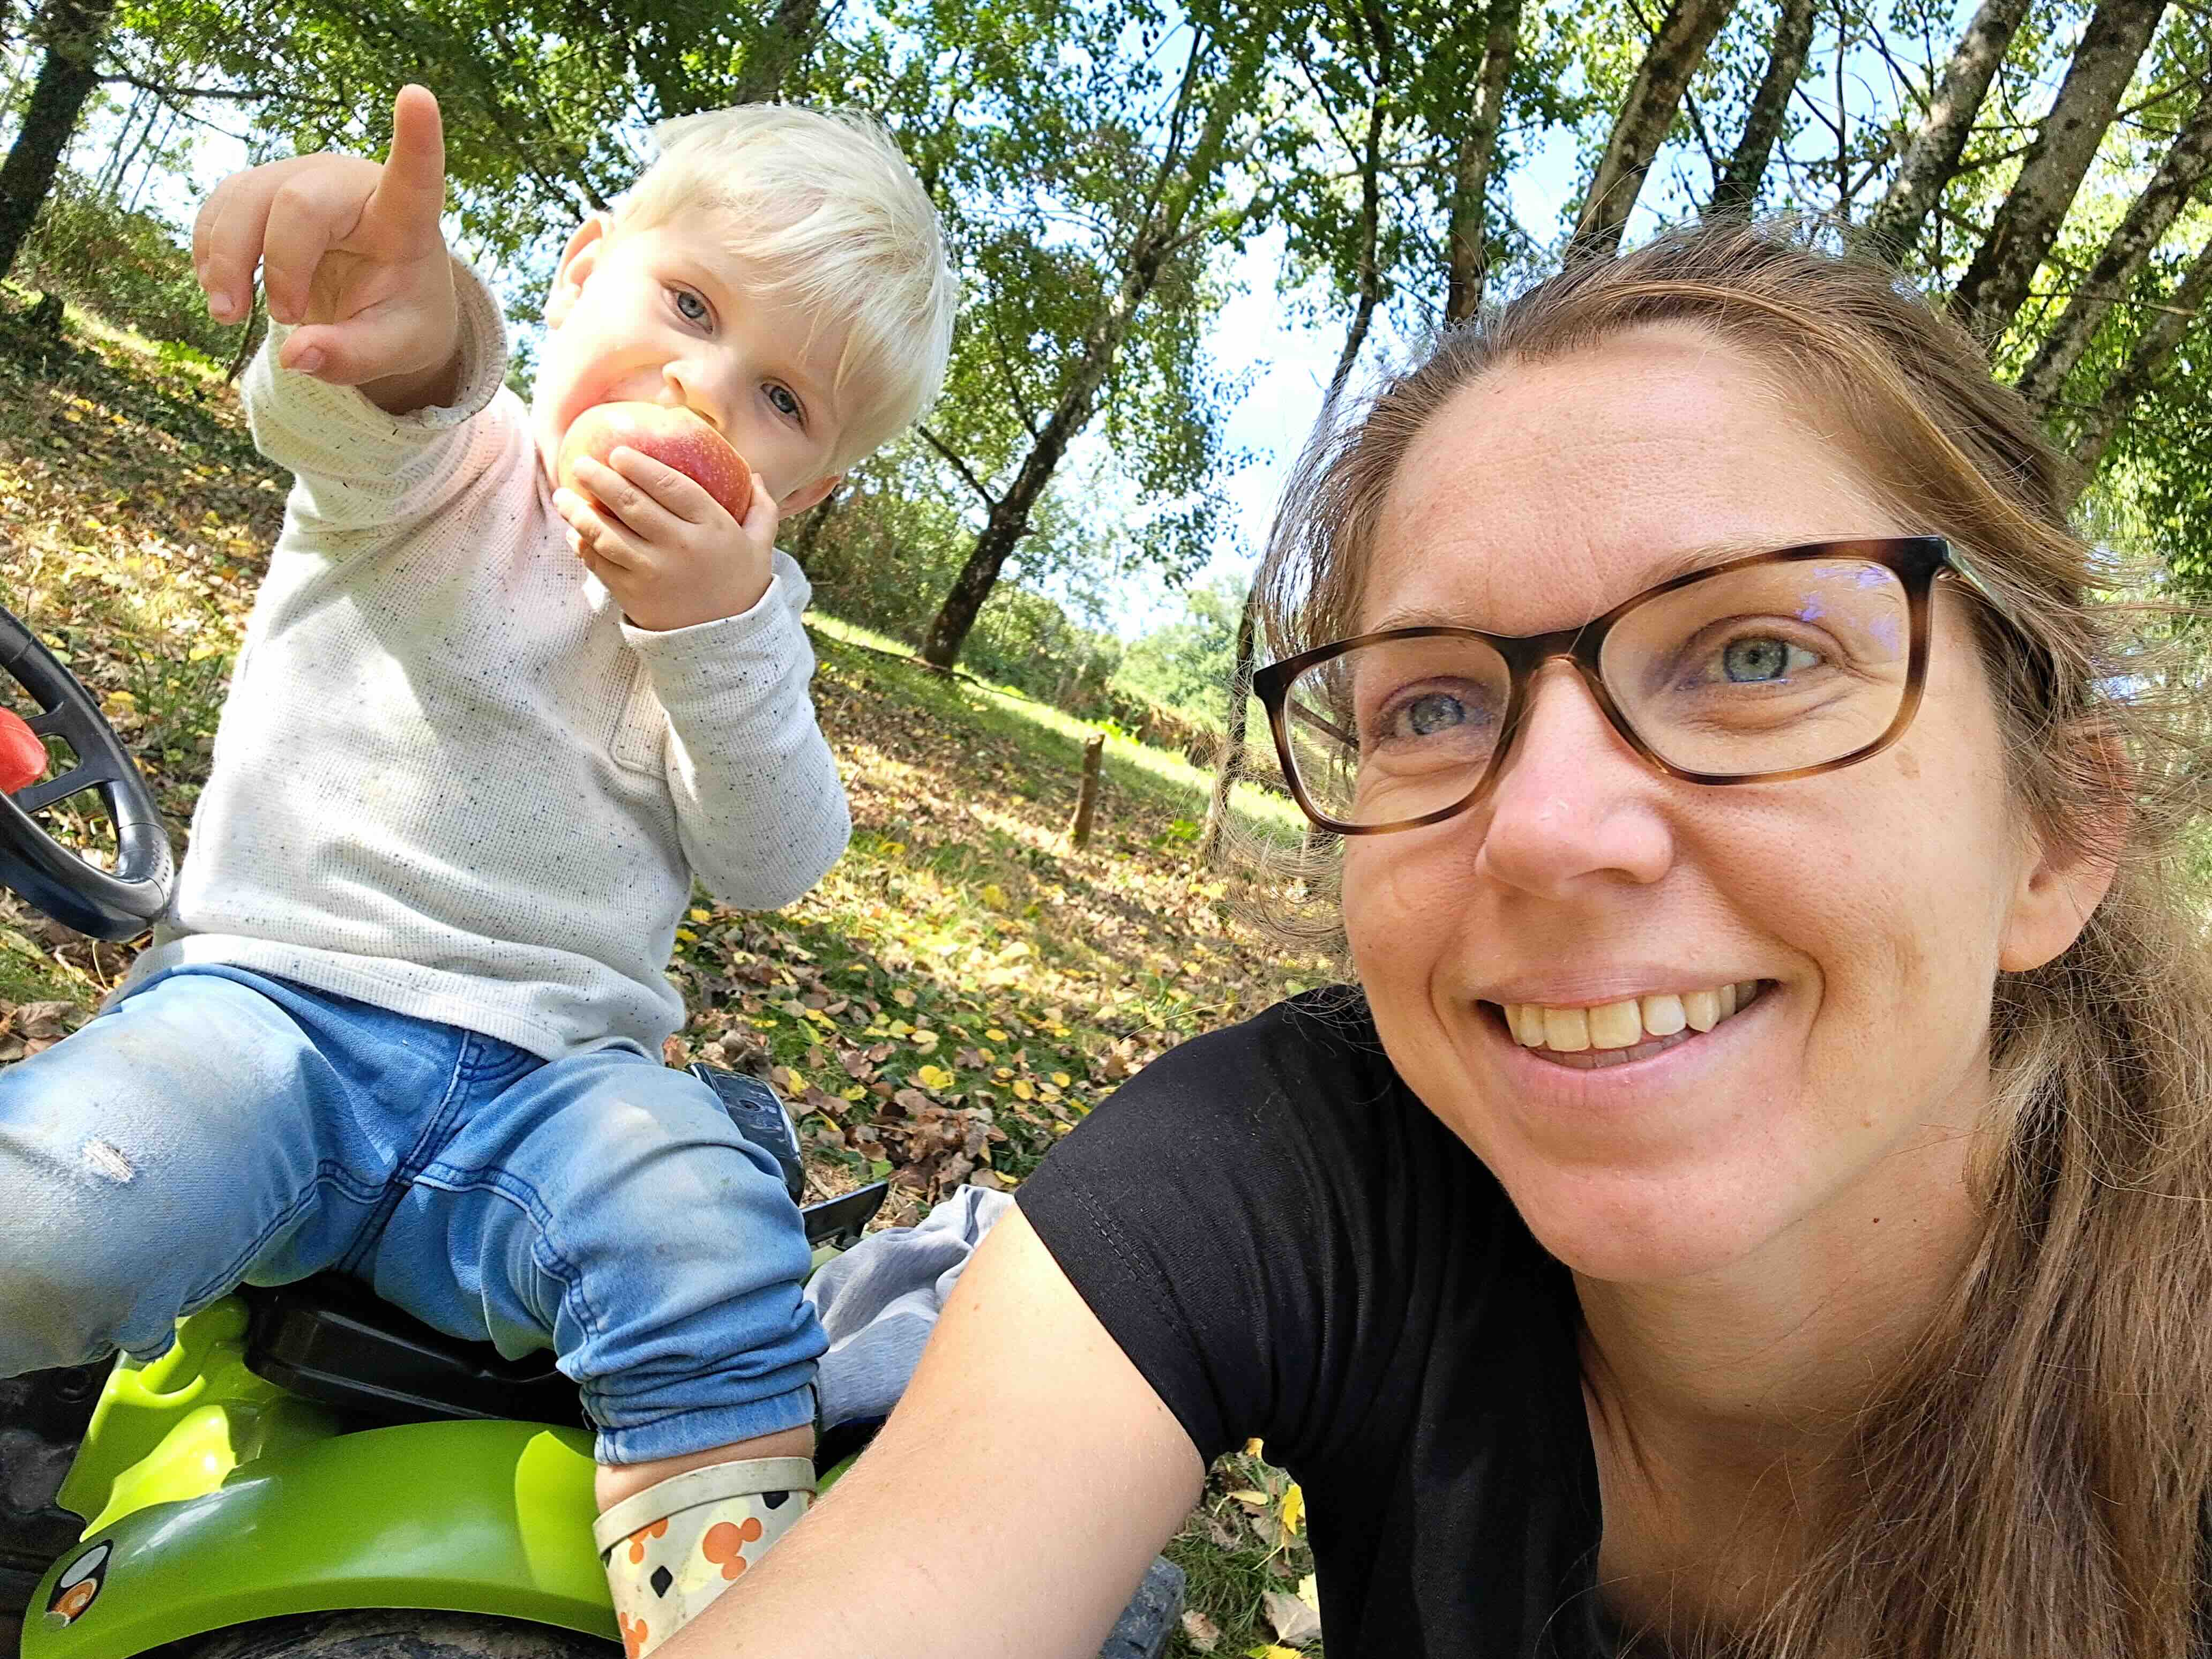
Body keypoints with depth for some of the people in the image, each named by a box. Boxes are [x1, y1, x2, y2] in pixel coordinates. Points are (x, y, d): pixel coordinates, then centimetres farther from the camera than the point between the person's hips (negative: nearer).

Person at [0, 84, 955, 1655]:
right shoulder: (446, 464, 4)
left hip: (547, 1081, 2)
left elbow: (774, 861, 0)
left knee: (718, 1251, -27)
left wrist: (717, 631, -16)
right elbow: (345, 426, -23)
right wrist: (401, 320, -48)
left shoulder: (747, 605, 13)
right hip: (279, 994, -1)